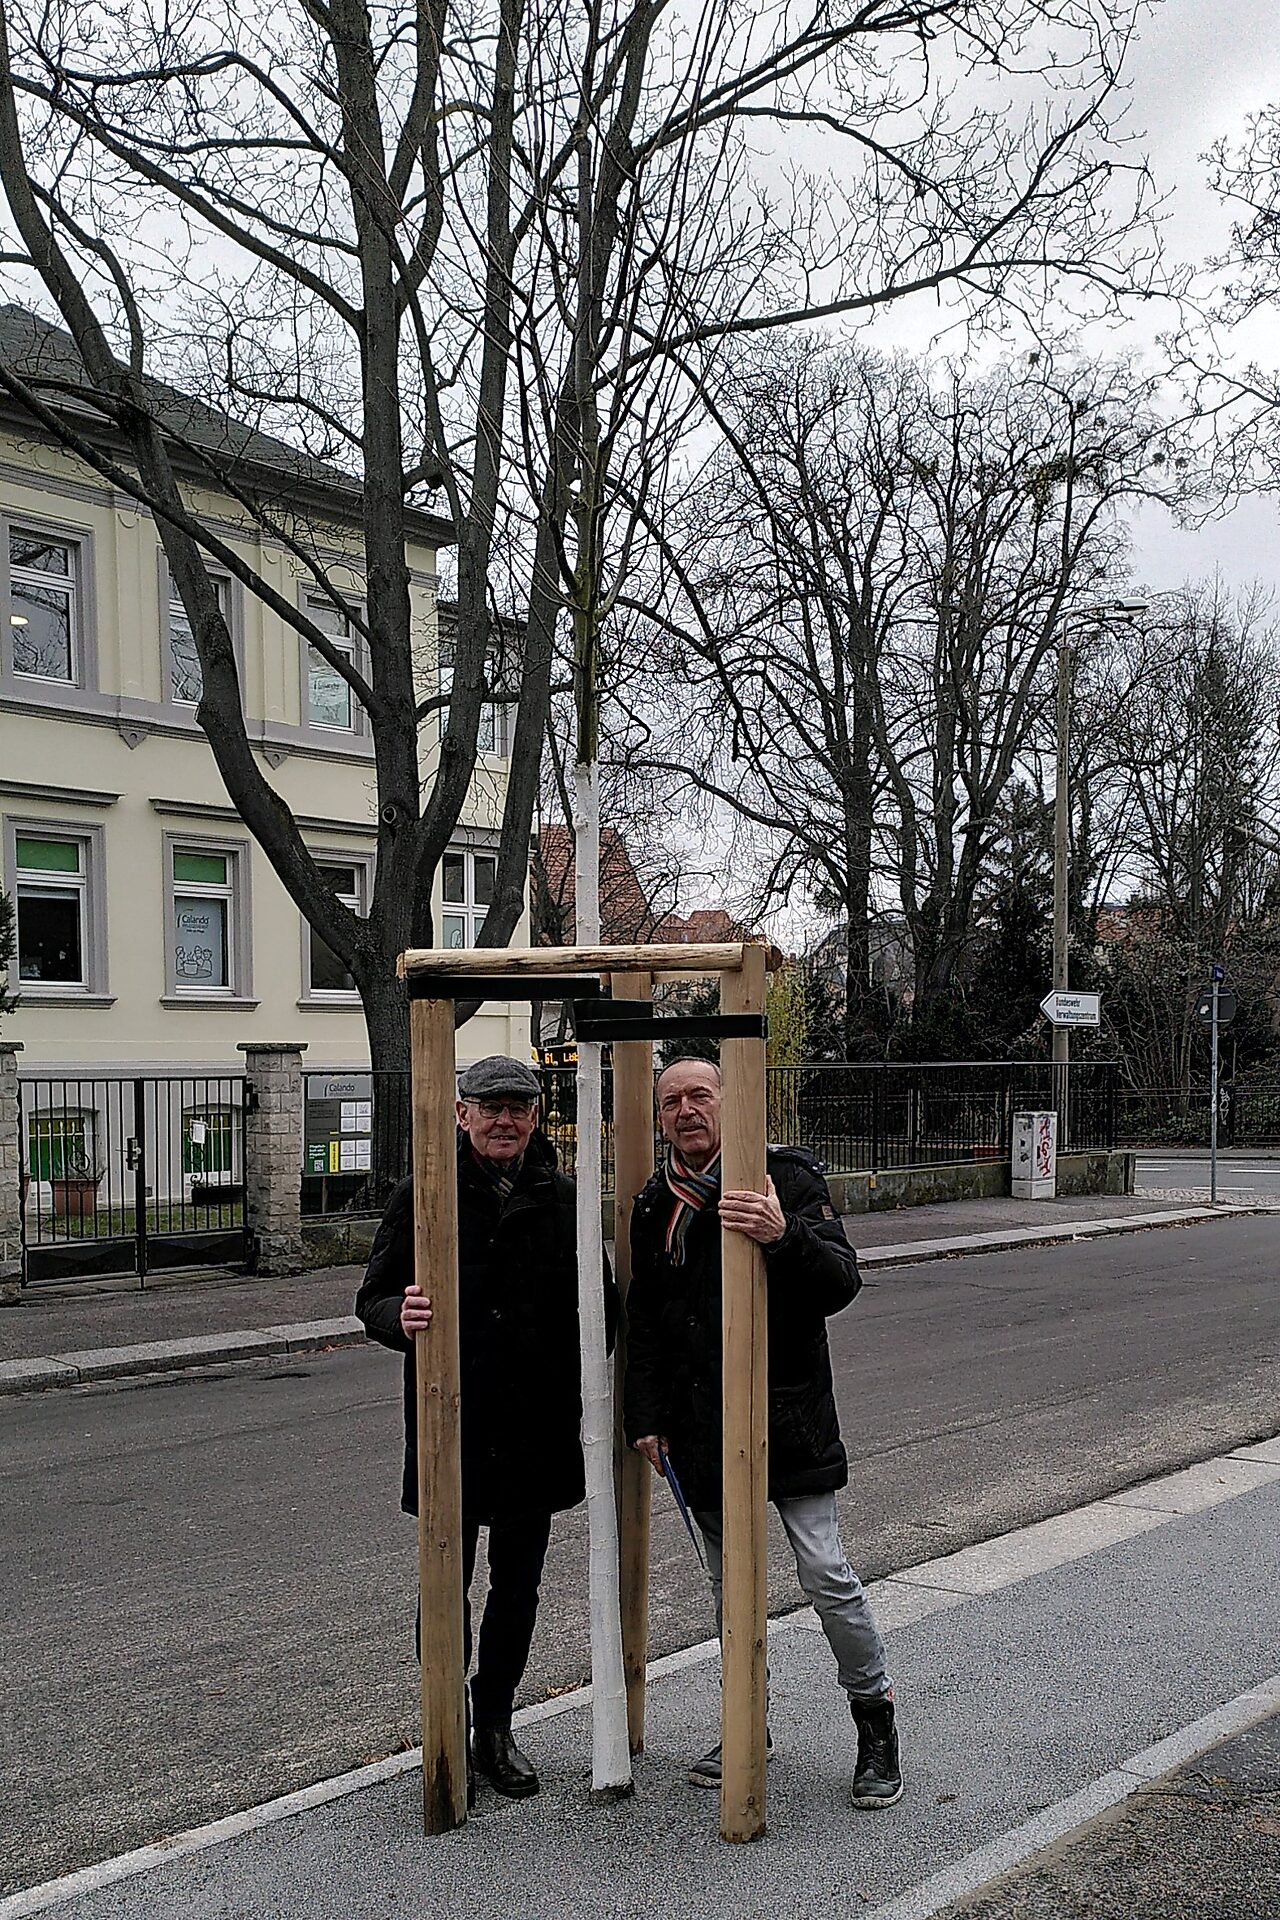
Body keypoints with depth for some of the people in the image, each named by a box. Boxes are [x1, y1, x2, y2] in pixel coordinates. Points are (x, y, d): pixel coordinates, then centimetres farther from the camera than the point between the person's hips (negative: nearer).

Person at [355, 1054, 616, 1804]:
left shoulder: (561, 1201, 5)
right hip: (449, 1429, -3)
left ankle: (495, 1727, 30)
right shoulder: (424, 1196, -4)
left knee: (518, 1585, 13)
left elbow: (597, 1307, 13)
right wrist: (401, 1315, -26)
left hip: (538, 1430, 3)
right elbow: (373, 1300, -4)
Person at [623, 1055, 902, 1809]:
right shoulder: (656, 1207, 9)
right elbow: (645, 1322, 16)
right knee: (731, 1584, 13)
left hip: (790, 1415, -4)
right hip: (703, 1431, 5)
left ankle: (876, 1721, 14)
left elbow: (841, 1283, -15)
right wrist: (647, 1416, 8)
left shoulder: (787, 1177, -6)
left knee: (828, 1575, -5)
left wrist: (785, 1236, -33)